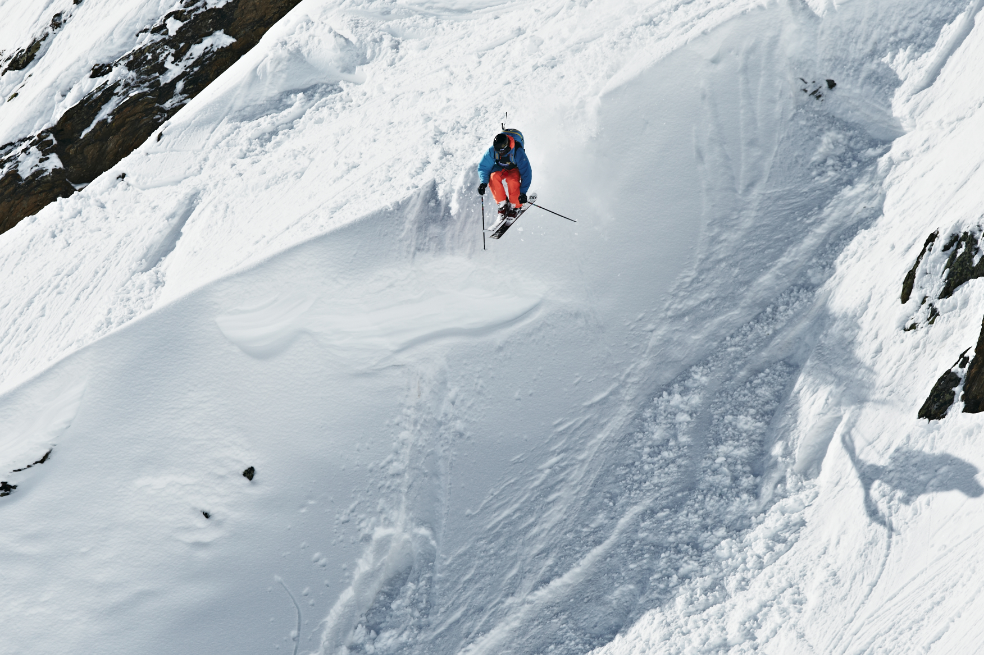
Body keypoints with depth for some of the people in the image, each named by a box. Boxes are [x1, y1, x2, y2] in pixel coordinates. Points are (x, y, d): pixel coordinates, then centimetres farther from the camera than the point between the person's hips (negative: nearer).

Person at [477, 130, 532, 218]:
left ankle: (515, 206, -13)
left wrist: (523, 192, -40)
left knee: (512, 180, -36)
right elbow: (483, 166, -14)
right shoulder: (492, 151, -26)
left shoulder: (518, 152, -34)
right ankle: (503, 204, -15)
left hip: (515, 169, -3)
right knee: (494, 177, -31)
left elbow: (526, 172, -33)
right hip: (500, 168, 3)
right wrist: (483, 183, -32)